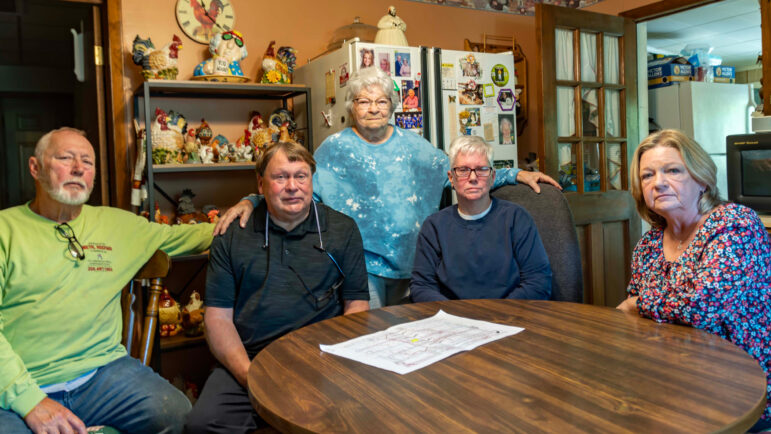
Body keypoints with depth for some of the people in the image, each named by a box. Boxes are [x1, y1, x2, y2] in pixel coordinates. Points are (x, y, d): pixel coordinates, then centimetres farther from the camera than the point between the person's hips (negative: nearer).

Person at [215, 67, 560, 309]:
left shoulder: (412, 145, 8)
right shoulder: (334, 149, 0)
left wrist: (515, 175, 4)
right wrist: (251, 201, -20)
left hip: (412, 263, 4)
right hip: (363, 265, -3)